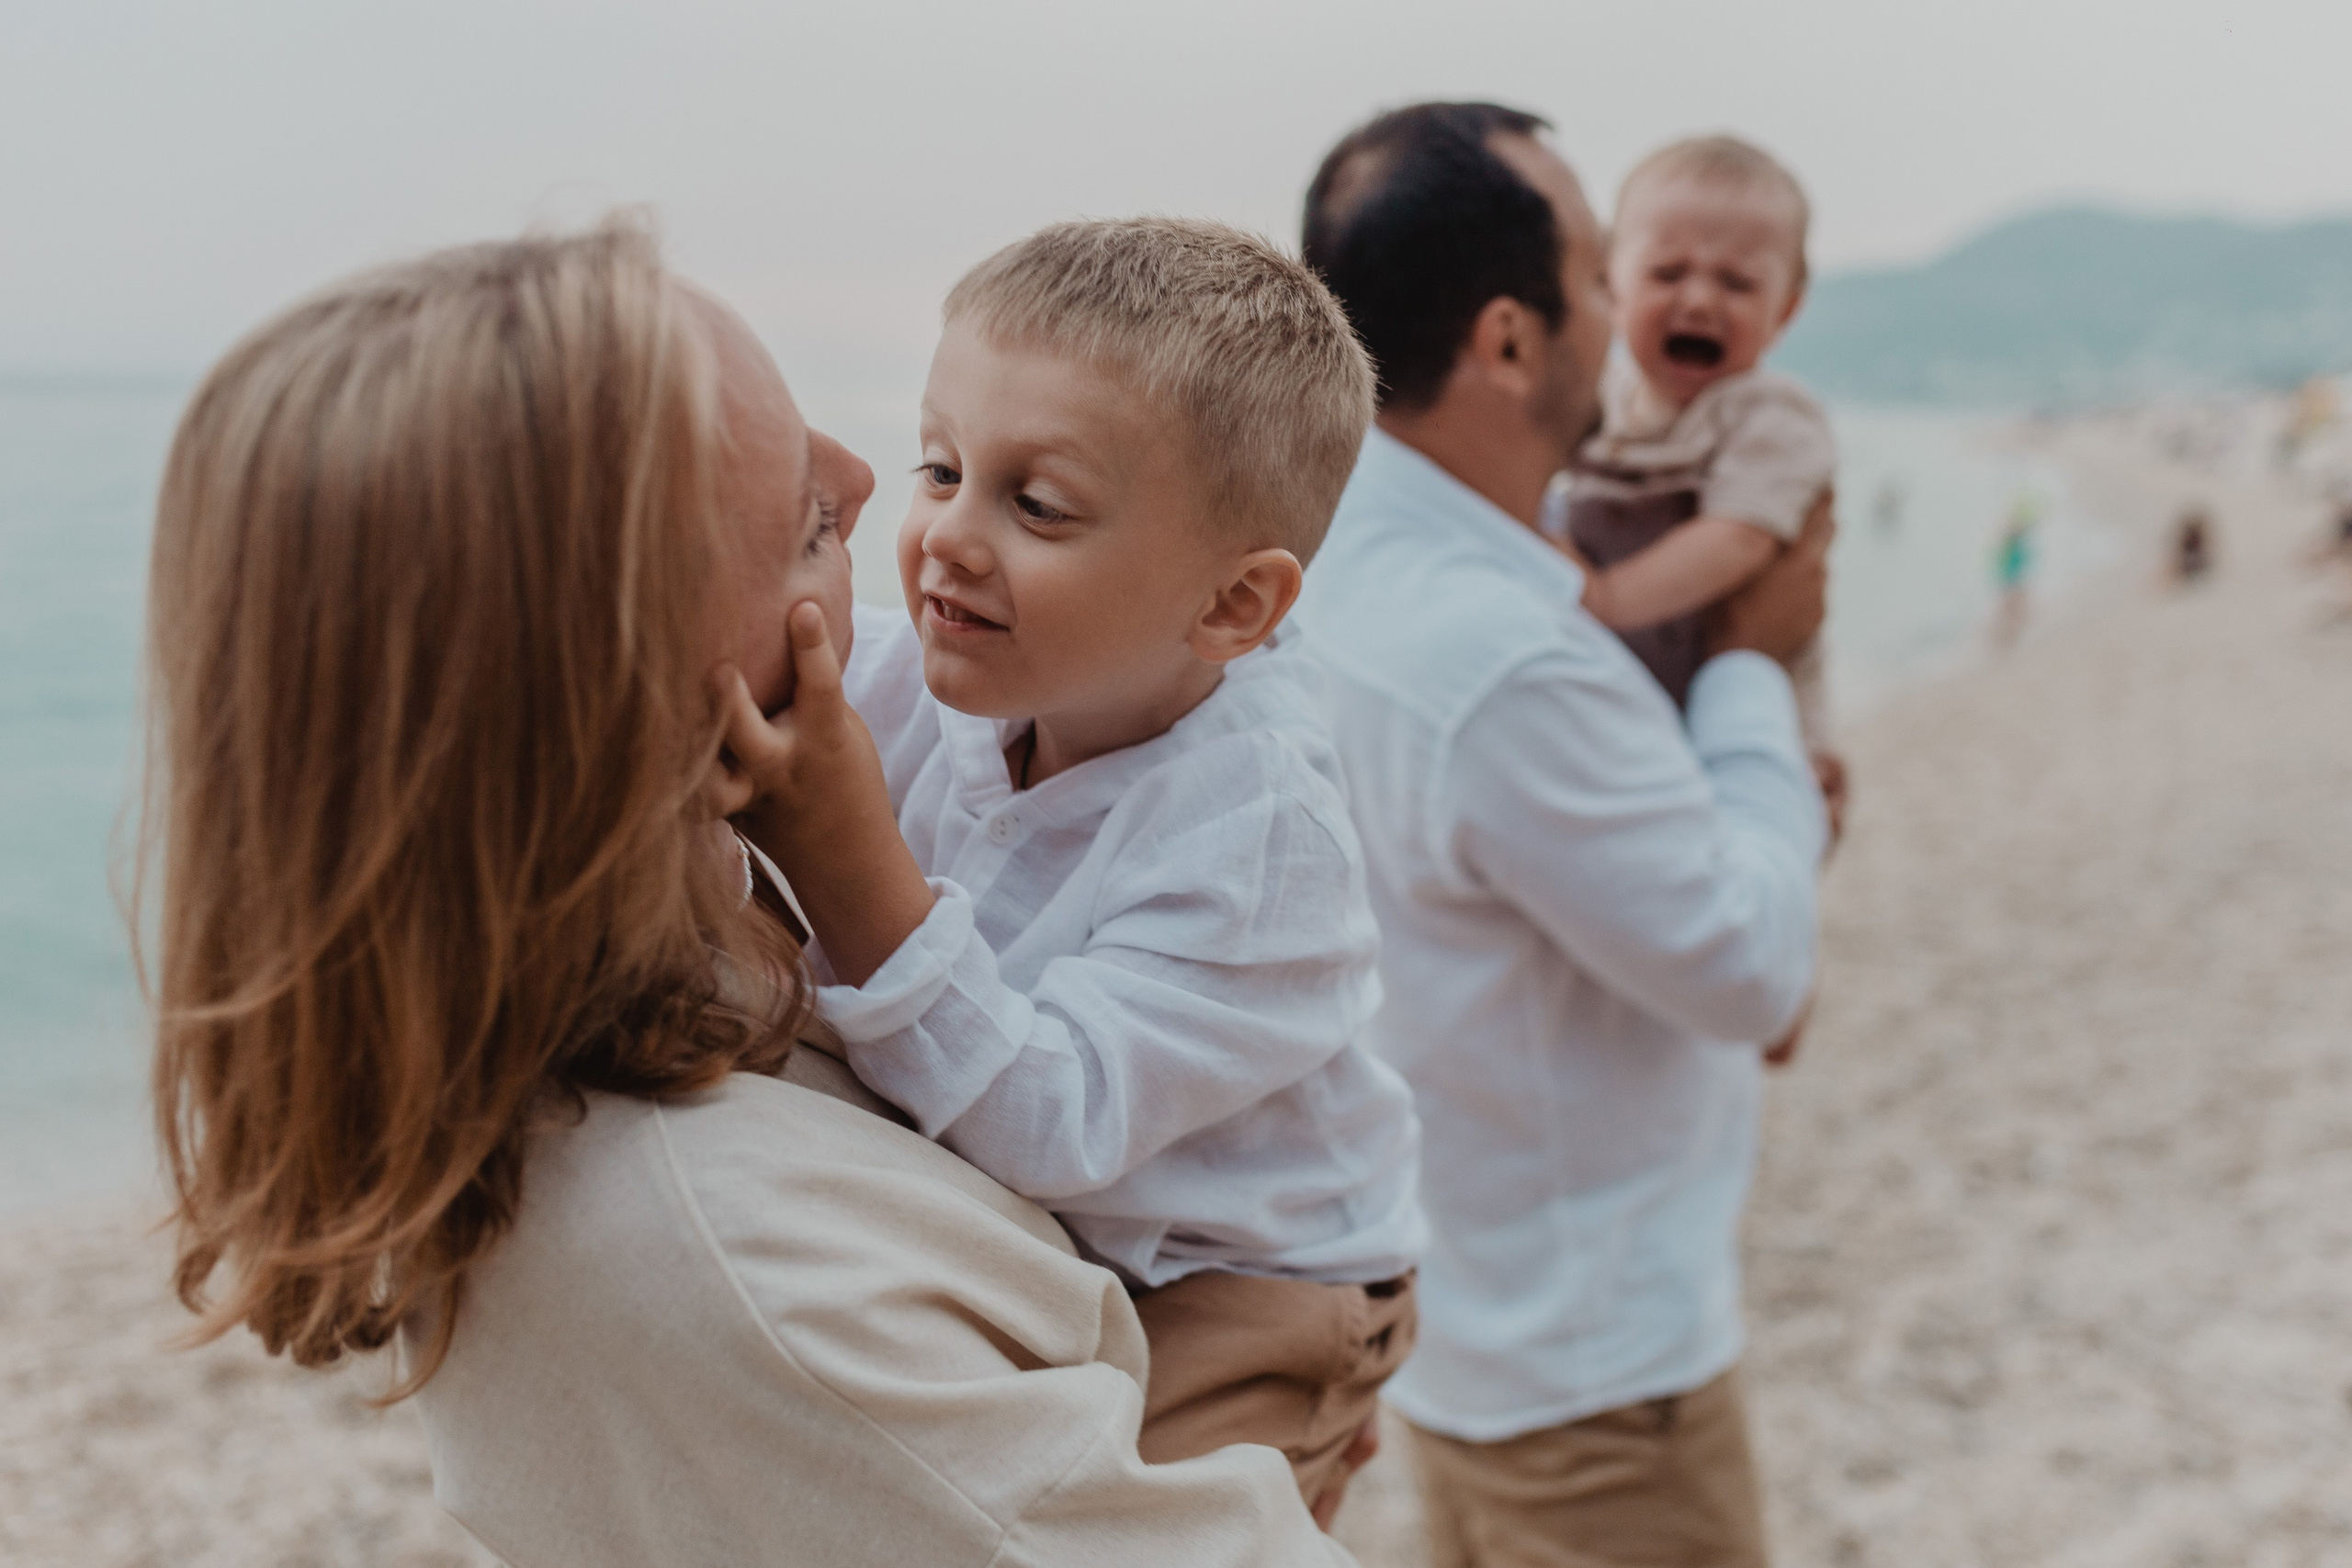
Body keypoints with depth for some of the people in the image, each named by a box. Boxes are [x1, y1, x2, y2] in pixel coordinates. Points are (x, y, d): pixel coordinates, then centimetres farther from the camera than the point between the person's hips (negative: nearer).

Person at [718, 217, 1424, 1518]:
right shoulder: (927, 675, -13)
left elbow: (1053, 1126, -35)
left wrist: (854, 867, -44)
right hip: (1005, 1252, 5)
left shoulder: (1258, 835, -30)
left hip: (1220, 1306, -5)